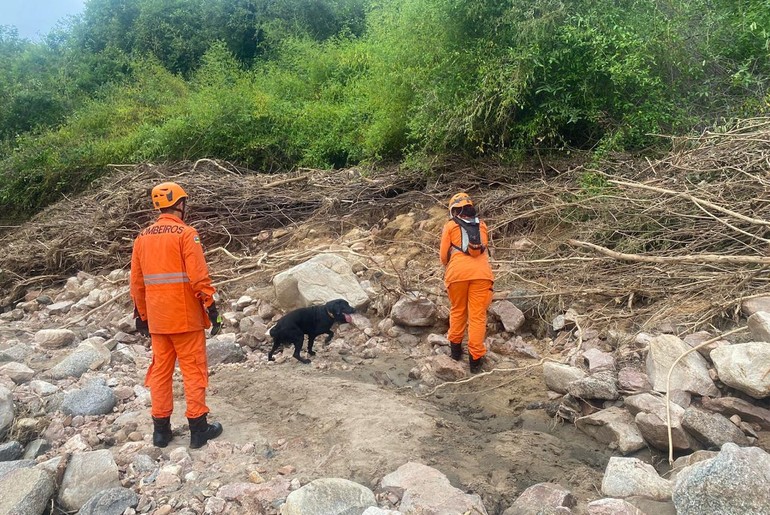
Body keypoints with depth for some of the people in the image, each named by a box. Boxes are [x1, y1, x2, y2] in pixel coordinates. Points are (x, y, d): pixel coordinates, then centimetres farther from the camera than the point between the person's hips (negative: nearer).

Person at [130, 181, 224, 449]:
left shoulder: (142, 237, 9)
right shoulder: (186, 233, -11)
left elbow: (136, 281, 13)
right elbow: (199, 277, -17)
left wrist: (141, 315, 21)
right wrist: (211, 308, -10)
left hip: (157, 318, 6)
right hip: (186, 316, -6)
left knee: (161, 370, 13)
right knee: (194, 371, 3)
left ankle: (161, 429, 20)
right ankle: (198, 428, 10)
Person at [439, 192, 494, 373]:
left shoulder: (450, 225, 10)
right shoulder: (482, 225, 18)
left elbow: (443, 255, 10)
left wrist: (448, 266, 31)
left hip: (458, 272, -1)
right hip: (481, 272, 1)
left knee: (457, 311, 18)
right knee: (478, 315, 2)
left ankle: (456, 348, 29)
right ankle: (475, 358, 2)